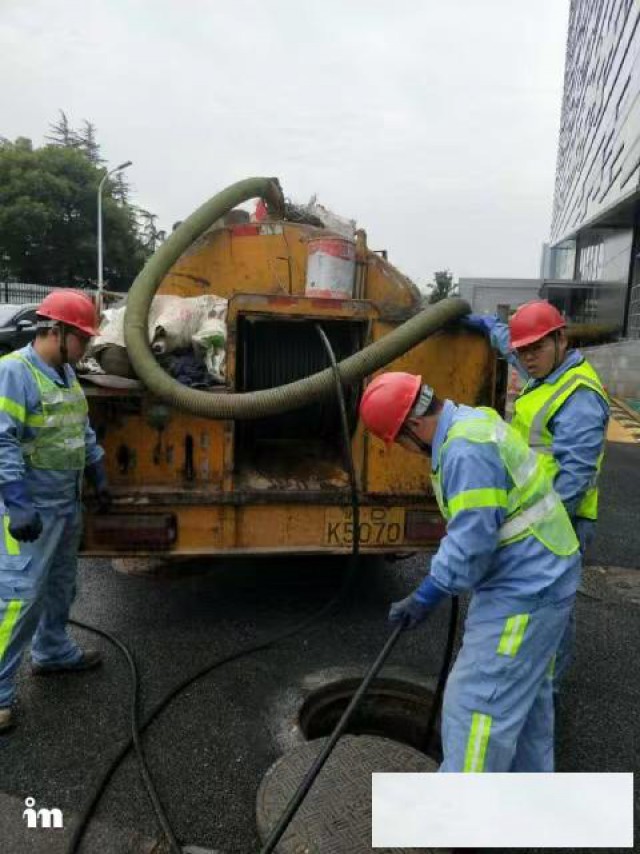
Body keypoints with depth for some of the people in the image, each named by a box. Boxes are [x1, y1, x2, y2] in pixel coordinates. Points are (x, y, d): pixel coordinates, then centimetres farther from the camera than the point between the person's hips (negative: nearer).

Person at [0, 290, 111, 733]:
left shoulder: (67, 373, 9)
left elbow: (83, 430, 19)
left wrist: (99, 477, 19)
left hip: (68, 502, 9)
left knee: (61, 585, 21)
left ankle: (53, 651, 40)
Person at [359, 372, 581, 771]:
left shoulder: (466, 449, -25)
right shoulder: (474, 422, 8)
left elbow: (472, 539, -27)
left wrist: (427, 597, -18)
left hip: (525, 589, -11)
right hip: (539, 577, 11)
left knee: (476, 702, -4)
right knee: (524, 689, 25)